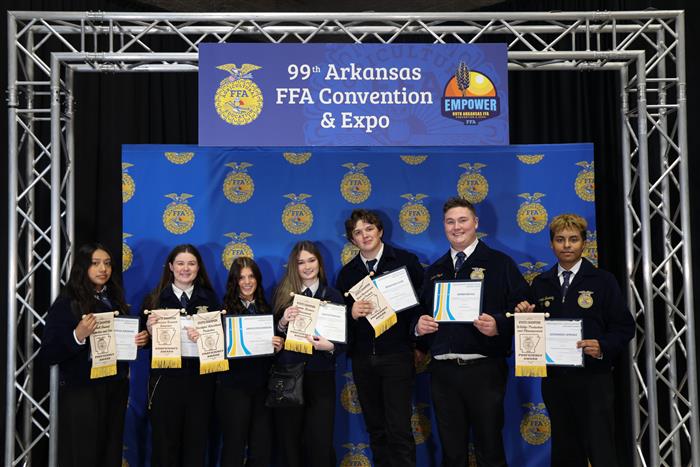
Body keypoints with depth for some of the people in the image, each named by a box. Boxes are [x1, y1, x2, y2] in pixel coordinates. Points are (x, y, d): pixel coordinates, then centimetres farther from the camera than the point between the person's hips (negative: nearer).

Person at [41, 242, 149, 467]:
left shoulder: (115, 298, 10)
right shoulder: (67, 302, -7)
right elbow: (49, 354, -12)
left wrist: (140, 339, -2)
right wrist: (78, 335, -26)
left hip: (116, 387, 5)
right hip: (81, 391, -5)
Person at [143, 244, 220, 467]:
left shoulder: (209, 298, 7)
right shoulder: (155, 299, 3)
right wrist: (150, 329, -17)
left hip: (200, 380, 1)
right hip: (165, 379, -1)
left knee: (197, 442, 8)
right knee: (164, 442, 4)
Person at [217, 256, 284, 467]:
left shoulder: (265, 308, 9)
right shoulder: (225, 308, -3)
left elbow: (275, 340, 12)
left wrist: (278, 345, -10)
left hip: (261, 386, 4)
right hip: (233, 386, -3)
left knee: (262, 448, 6)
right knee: (234, 448, 4)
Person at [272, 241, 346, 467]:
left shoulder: (333, 295, 5)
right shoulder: (283, 293, 4)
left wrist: (330, 346, -18)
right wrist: (282, 322, -16)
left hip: (320, 376, -1)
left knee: (321, 443, -3)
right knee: (289, 442, 8)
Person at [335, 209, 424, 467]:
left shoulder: (406, 261, 0)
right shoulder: (347, 272, 10)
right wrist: (351, 312, -12)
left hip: (396, 356, -4)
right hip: (362, 358, 4)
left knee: (399, 429, -6)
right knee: (375, 429, 13)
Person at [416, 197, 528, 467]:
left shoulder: (499, 264, 2)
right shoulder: (434, 271, 15)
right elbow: (421, 313, 21)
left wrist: (498, 325, -21)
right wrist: (419, 326, -1)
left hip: (484, 370, -4)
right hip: (443, 371, 4)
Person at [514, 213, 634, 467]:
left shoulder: (602, 280, 0)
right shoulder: (541, 283, 10)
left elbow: (624, 327, -4)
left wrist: (603, 347, -20)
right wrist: (524, 316, -8)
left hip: (592, 379, -3)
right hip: (553, 378, 4)